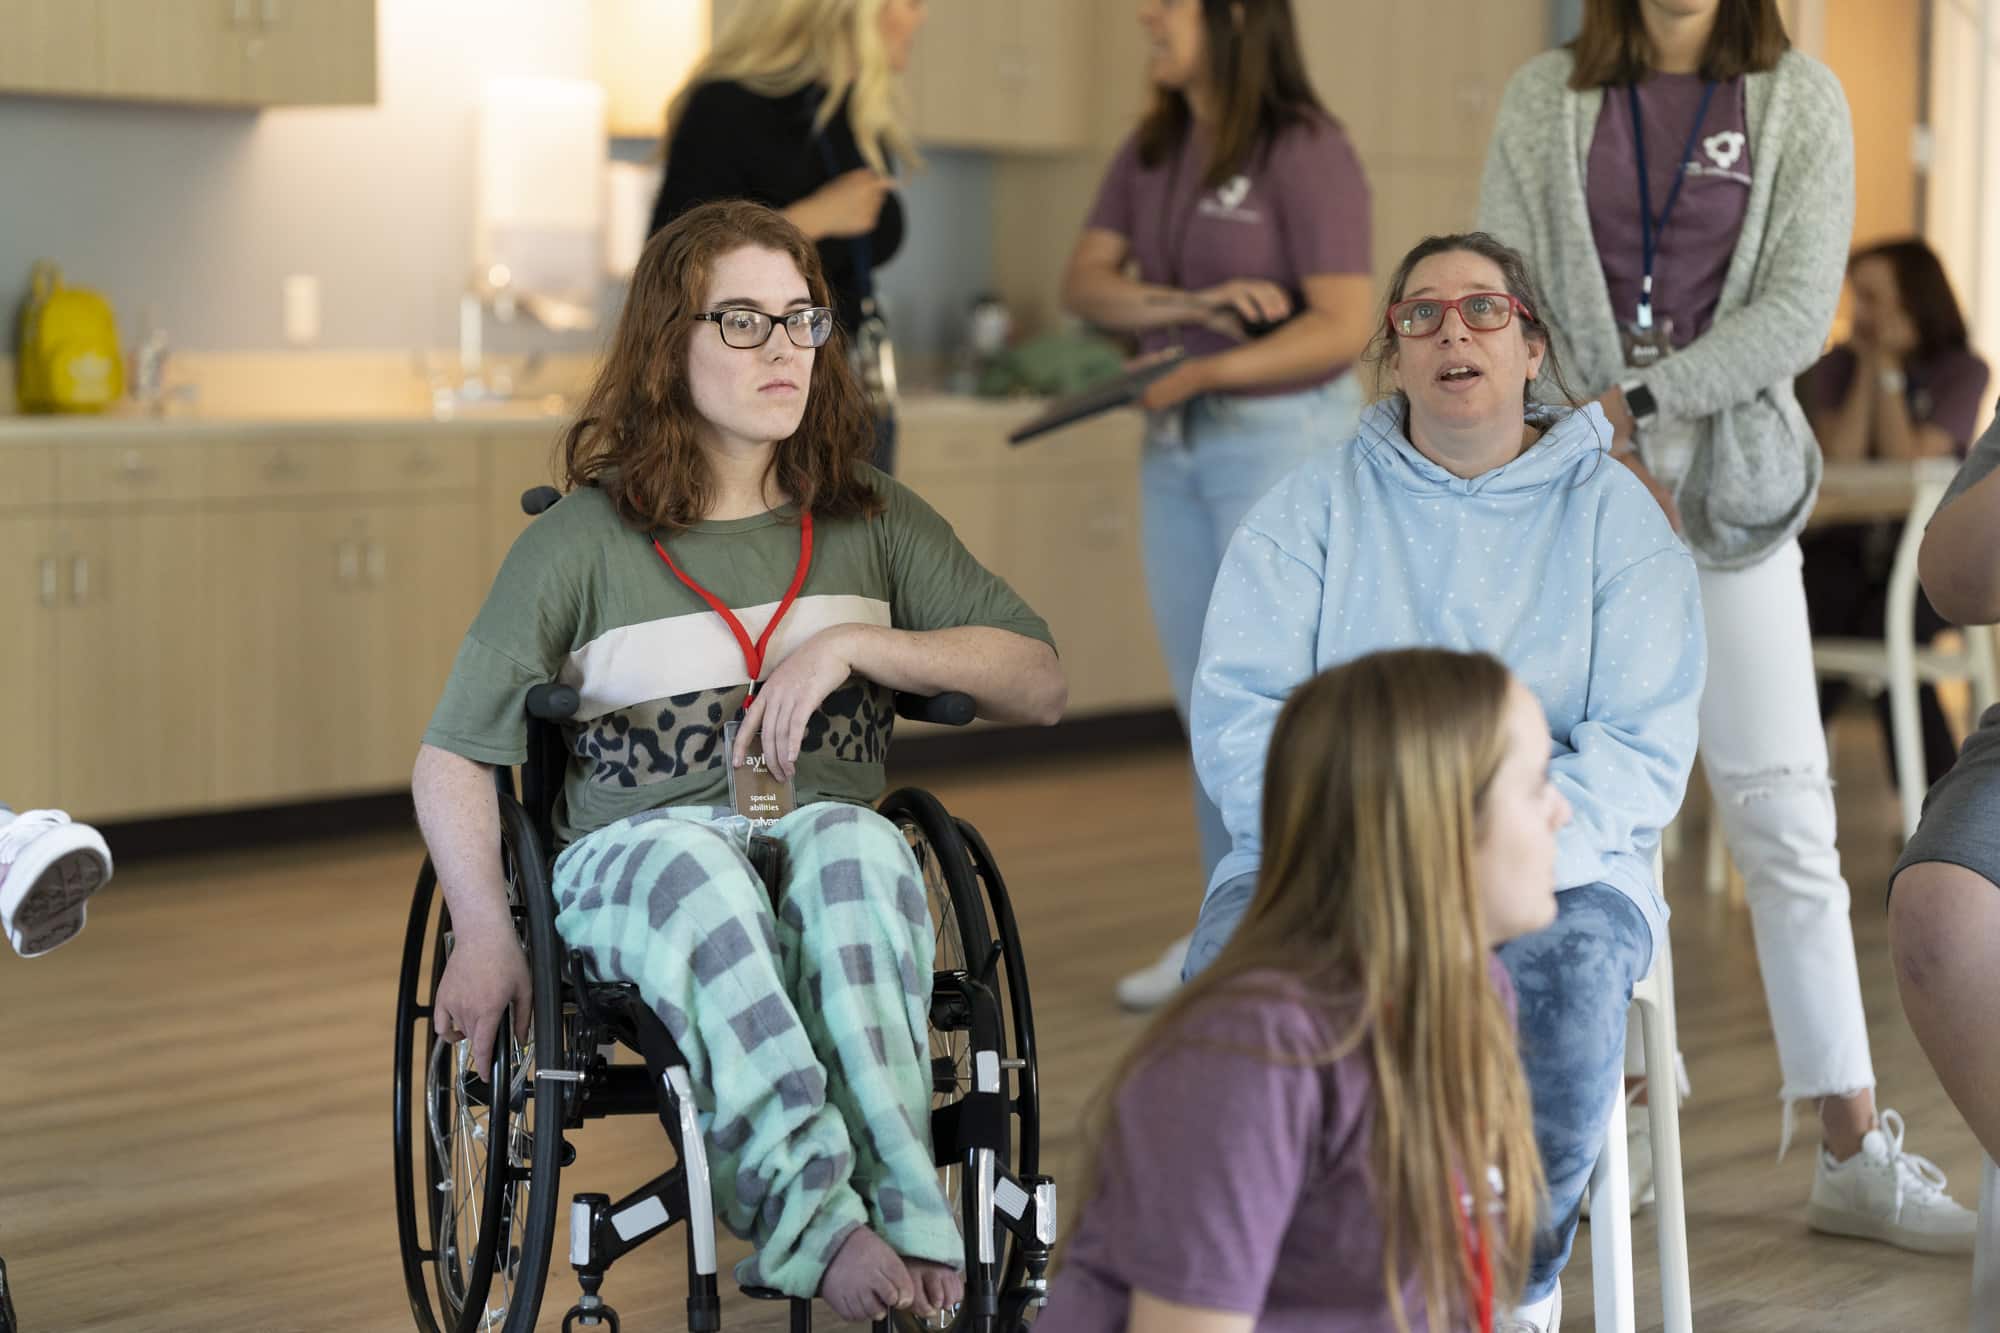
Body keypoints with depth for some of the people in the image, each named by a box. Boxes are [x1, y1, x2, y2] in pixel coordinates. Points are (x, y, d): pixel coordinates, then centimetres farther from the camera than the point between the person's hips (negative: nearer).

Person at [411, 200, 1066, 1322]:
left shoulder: (875, 524, 15)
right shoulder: (581, 544, 8)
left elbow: (1041, 683, 7)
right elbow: (454, 757, 8)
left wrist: (854, 644, -7)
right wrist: (487, 934, -9)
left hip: (831, 839, 1)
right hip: (634, 853, -1)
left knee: (853, 842, -36)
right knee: (697, 863, -38)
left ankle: (898, 1209, -46)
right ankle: (822, 1221, -50)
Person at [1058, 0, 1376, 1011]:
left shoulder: (1305, 151, -13)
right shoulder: (1151, 151, 8)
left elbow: (1345, 324, -18)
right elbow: (1085, 281, 0)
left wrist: (1204, 370, -22)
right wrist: (1196, 304, -16)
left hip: (1283, 437, -7)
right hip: (1176, 443, 7)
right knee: (1204, 699, 11)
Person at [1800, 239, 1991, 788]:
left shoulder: (1963, 371, -1)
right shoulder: (1834, 366, 5)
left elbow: (1909, 462, -14)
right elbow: (1839, 459, -10)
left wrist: (1887, 367, -9)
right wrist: (1866, 368, -7)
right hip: (1842, 548, 2)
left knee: (1886, 625, -32)